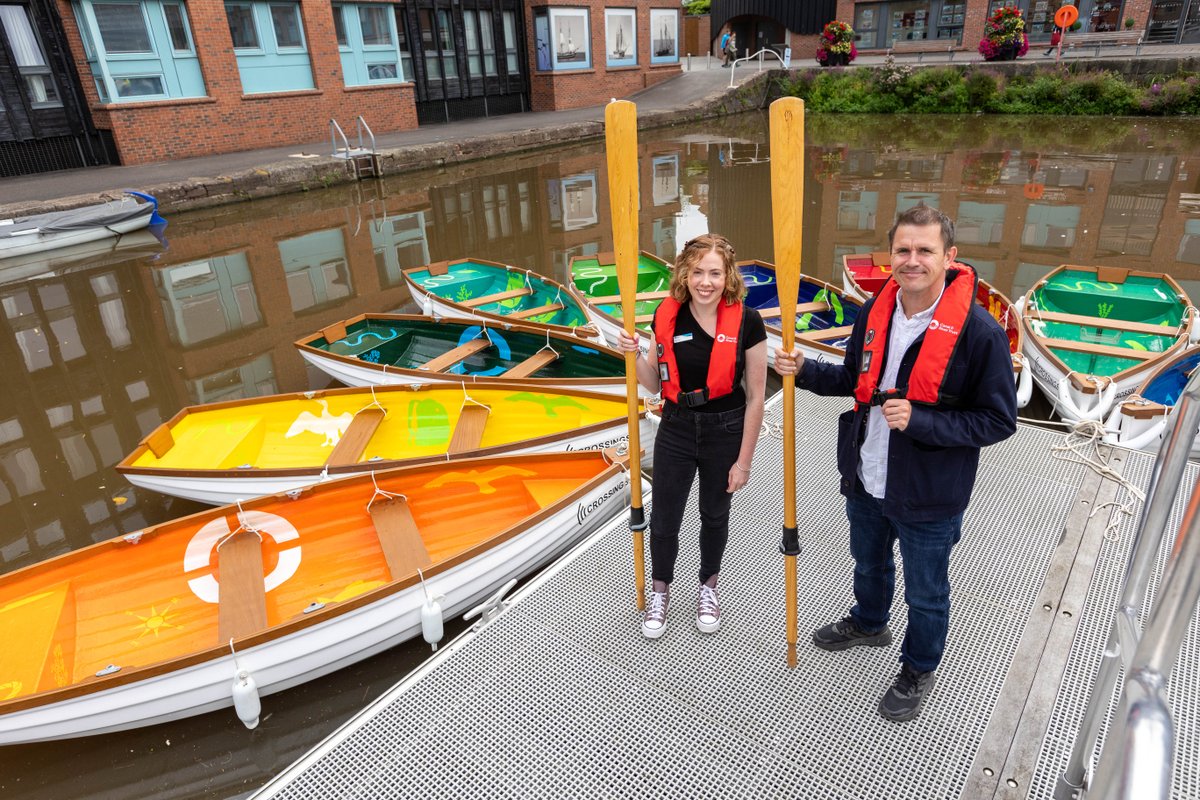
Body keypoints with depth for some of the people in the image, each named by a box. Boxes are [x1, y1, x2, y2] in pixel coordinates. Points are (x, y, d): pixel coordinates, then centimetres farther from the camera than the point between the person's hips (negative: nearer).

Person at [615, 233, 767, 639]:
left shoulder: (746, 321, -16)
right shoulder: (667, 316, -8)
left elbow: (755, 397, -10)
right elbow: (655, 384, 4)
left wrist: (744, 460, -8)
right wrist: (634, 355, -16)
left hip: (725, 432, -2)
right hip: (676, 429, 2)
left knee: (714, 516, 18)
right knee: (663, 519, 9)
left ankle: (708, 588, 45)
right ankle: (660, 592, 36)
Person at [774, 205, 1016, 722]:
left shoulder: (979, 331, -22)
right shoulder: (874, 313, -4)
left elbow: (998, 421, -18)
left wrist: (919, 421, -29)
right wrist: (804, 370, -5)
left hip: (928, 496, -5)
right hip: (865, 483, 5)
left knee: (925, 595, 18)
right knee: (869, 564, 30)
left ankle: (918, 670, 45)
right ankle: (868, 624, 59)